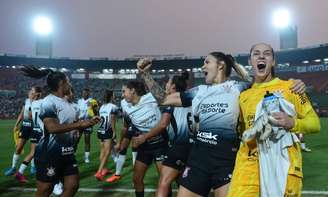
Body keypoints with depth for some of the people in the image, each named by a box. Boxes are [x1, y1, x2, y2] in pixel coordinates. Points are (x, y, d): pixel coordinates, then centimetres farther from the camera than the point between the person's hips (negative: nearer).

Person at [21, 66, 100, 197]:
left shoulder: (67, 103, 13)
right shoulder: (48, 102, -15)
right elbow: (52, 128, -27)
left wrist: (89, 123, 11)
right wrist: (79, 124, -23)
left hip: (67, 152, 8)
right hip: (49, 153, -8)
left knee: (72, 186, 8)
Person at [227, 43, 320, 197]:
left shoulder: (289, 87, 6)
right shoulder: (243, 96, 13)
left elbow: (314, 123, 5)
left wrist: (292, 123, -13)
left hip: (283, 164, -1)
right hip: (249, 164, 2)